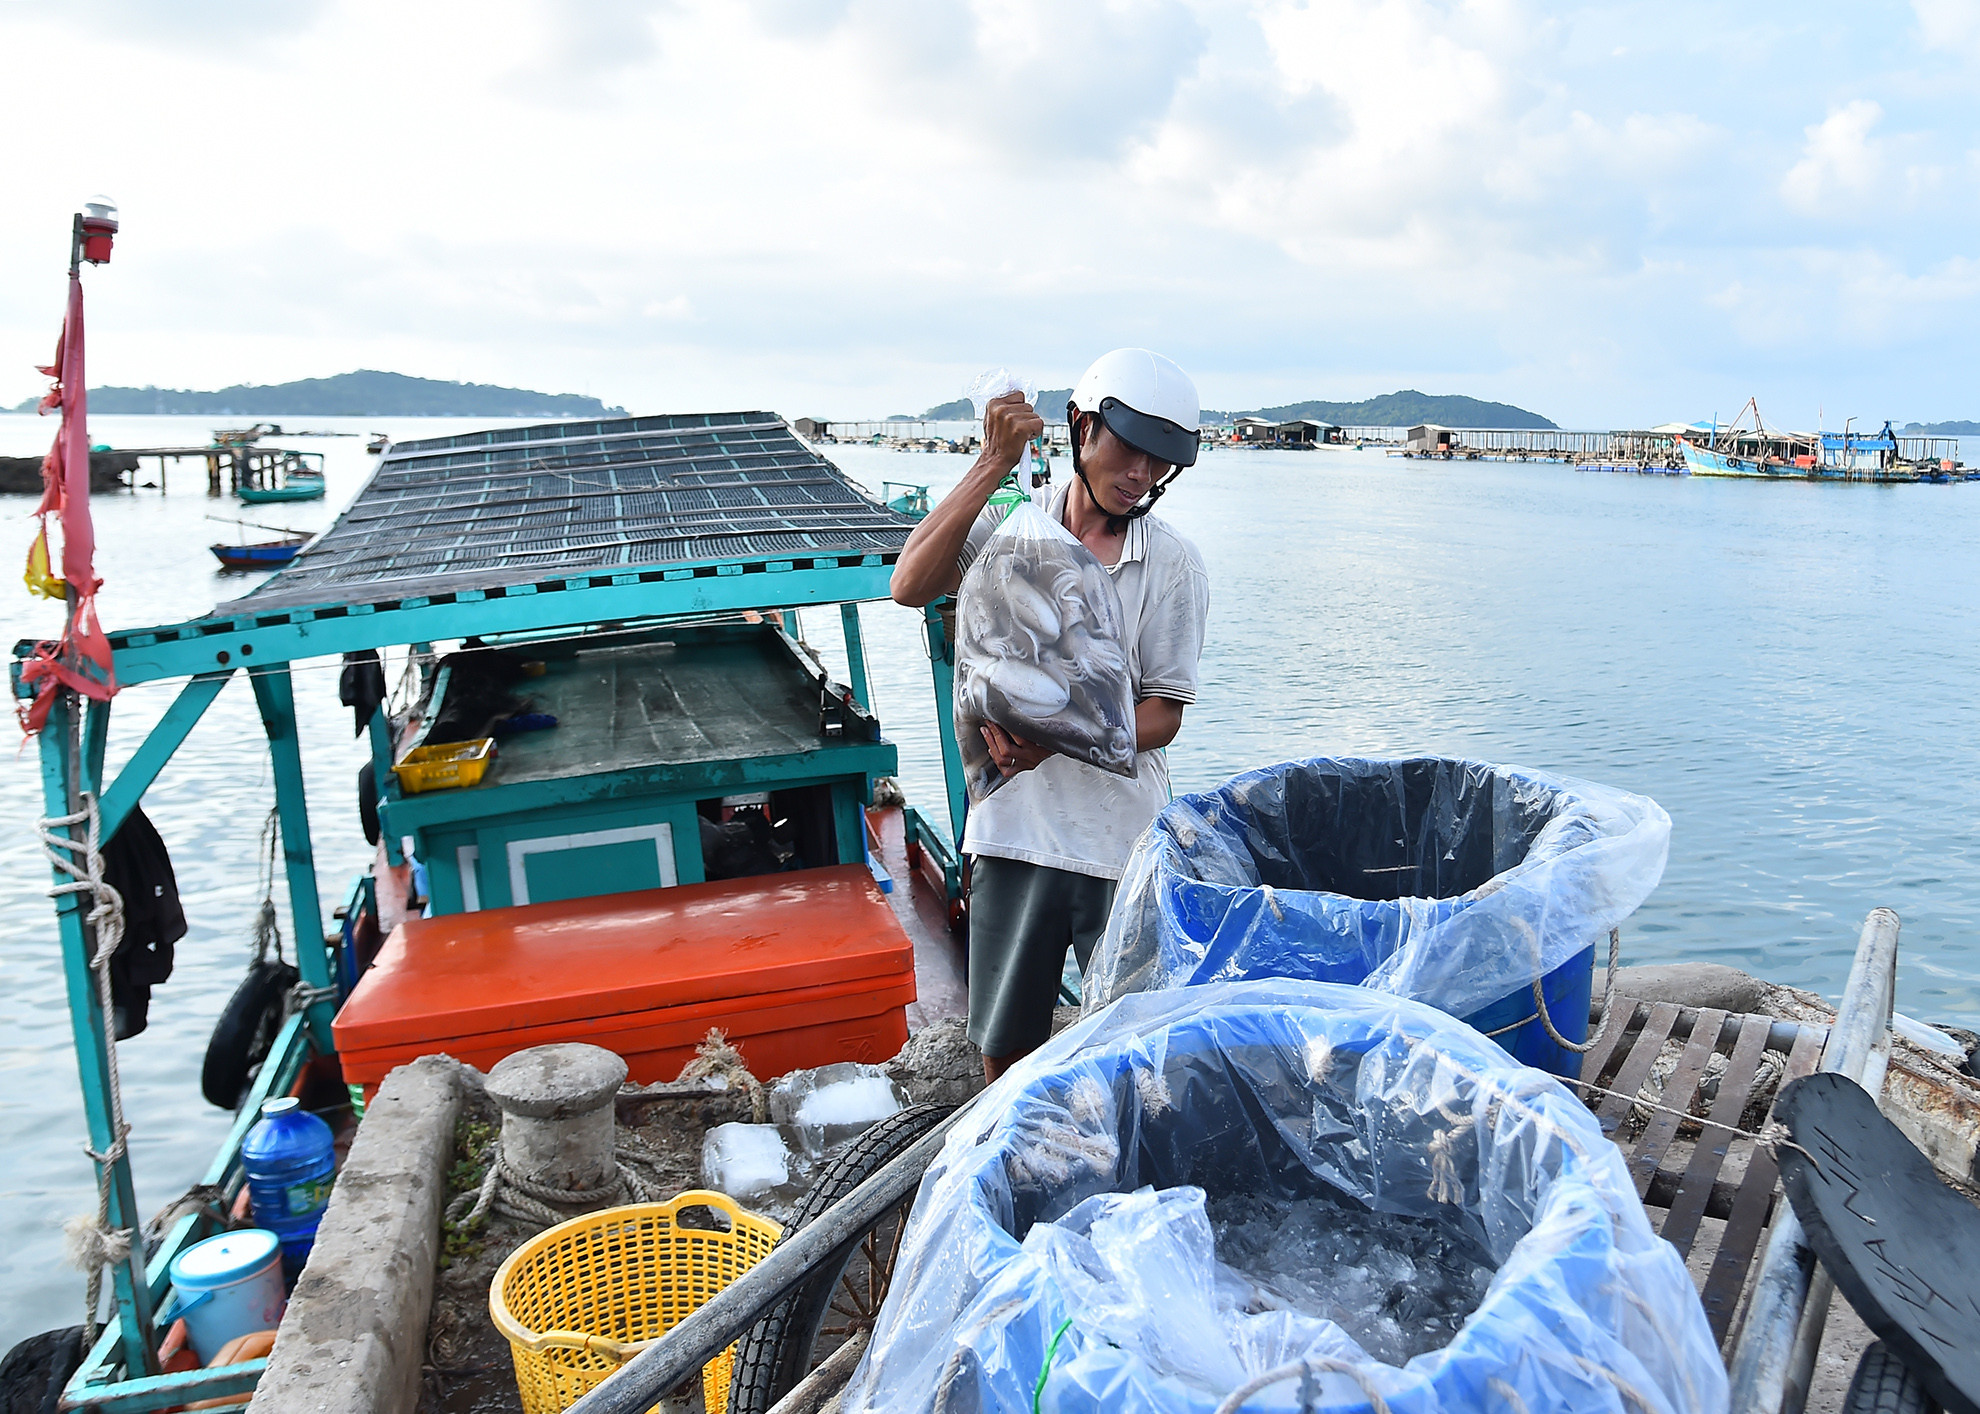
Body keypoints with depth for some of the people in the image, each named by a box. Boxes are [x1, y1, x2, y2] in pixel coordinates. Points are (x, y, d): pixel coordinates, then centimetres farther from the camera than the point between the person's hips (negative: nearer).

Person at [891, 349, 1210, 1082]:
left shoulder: (1172, 563, -3)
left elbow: (1164, 714, -5)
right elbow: (910, 585, -15)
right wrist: (994, 463, -18)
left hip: (1123, 843, -1)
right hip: (1015, 828, 2)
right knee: (1003, 1046, 13)